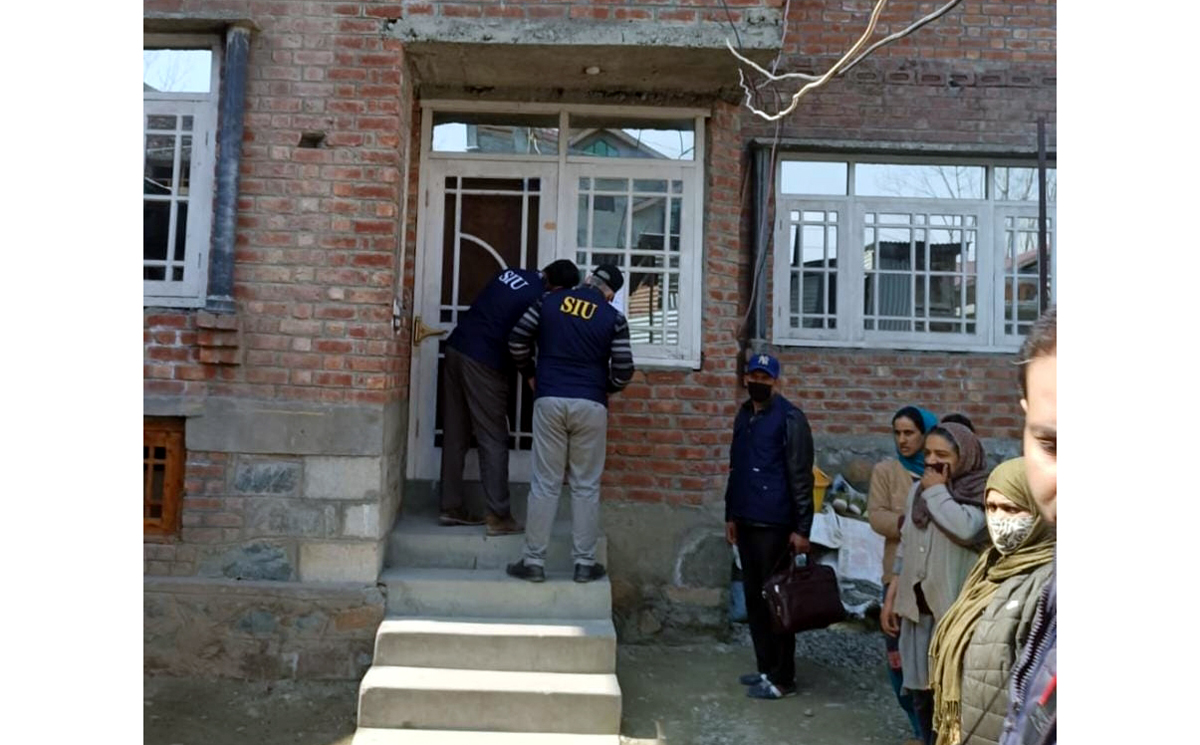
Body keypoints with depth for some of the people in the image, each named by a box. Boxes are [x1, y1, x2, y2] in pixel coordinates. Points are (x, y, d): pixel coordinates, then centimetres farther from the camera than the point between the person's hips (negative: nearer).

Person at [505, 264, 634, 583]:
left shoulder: (549, 300, 6)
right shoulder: (614, 318, 0)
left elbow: (517, 339, 8)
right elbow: (623, 370, -3)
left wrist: (530, 374, 22)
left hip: (550, 400, 1)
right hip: (590, 405, -1)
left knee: (545, 483, 5)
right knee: (586, 486, 8)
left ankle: (534, 561, 9)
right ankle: (584, 563, 12)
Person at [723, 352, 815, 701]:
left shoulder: (790, 419, -9)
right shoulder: (744, 416, 14)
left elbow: (801, 477, -11)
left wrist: (801, 529, -14)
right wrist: (731, 515, 18)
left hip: (775, 525, -7)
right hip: (747, 522, 7)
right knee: (754, 597, 12)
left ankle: (782, 678, 9)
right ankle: (765, 668, 24)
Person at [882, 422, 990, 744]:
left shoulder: (981, 495, -8)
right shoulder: (918, 490, 9)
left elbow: (965, 529, -30)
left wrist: (936, 491, -15)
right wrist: (891, 597, 14)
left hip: (955, 610, -6)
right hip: (917, 607, 6)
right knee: (921, 689, 14)